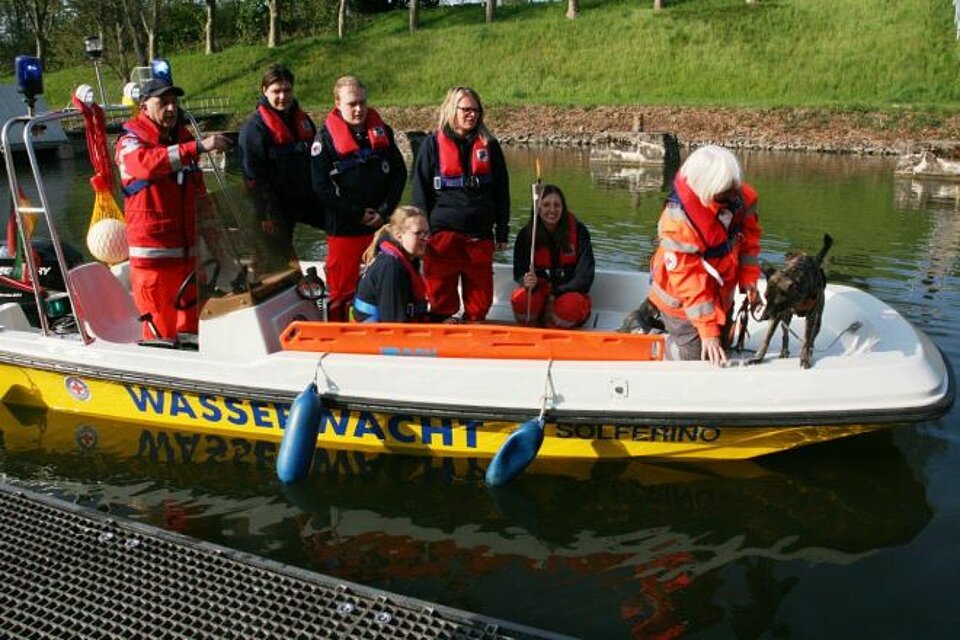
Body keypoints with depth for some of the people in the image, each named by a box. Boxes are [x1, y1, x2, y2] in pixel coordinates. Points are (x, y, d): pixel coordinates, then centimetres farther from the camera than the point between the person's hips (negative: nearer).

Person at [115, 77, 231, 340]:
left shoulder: (183, 139, 17)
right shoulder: (130, 142, -3)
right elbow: (148, 163, -30)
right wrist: (199, 146, -36)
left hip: (188, 251, 7)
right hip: (152, 254, -6)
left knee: (192, 323, 12)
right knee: (161, 330, -4)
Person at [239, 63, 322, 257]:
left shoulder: (302, 119, 10)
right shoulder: (254, 126, -11)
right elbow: (254, 175, -15)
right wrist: (267, 214, -18)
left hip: (309, 199, 6)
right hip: (279, 205, -6)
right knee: (282, 255, 3)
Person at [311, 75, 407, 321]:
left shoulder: (382, 132, 7)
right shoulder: (326, 138, -5)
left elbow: (399, 173, 8)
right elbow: (322, 187, -9)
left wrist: (384, 212, -5)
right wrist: (359, 214, -12)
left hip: (381, 227, 4)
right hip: (343, 228, -3)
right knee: (342, 291, 3)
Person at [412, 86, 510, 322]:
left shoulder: (489, 145, 8)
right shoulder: (433, 144, 2)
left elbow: (501, 191, 10)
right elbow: (420, 191, 3)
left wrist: (502, 232, 7)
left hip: (480, 236, 2)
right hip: (443, 234, -2)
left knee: (480, 302, 8)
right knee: (442, 301, 4)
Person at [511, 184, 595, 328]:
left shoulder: (578, 231, -9)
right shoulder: (525, 234, -4)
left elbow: (585, 276, -11)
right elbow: (519, 272, -5)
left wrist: (556, 293, -20)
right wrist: (527, 282, -29)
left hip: (571, 292, -1)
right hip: (539, 291, 1)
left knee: (571, 305, -37)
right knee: (520, 299, -33)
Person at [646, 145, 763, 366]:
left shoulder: (741, 197, -16)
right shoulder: (678, 222, -34)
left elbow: (749, 237, 1)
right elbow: (688, 281, -31)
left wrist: (749, 280, -10)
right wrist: (708, 331, -30)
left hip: (721, 297, 7)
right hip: (682, 304, -6)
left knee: (722, 355, 22)